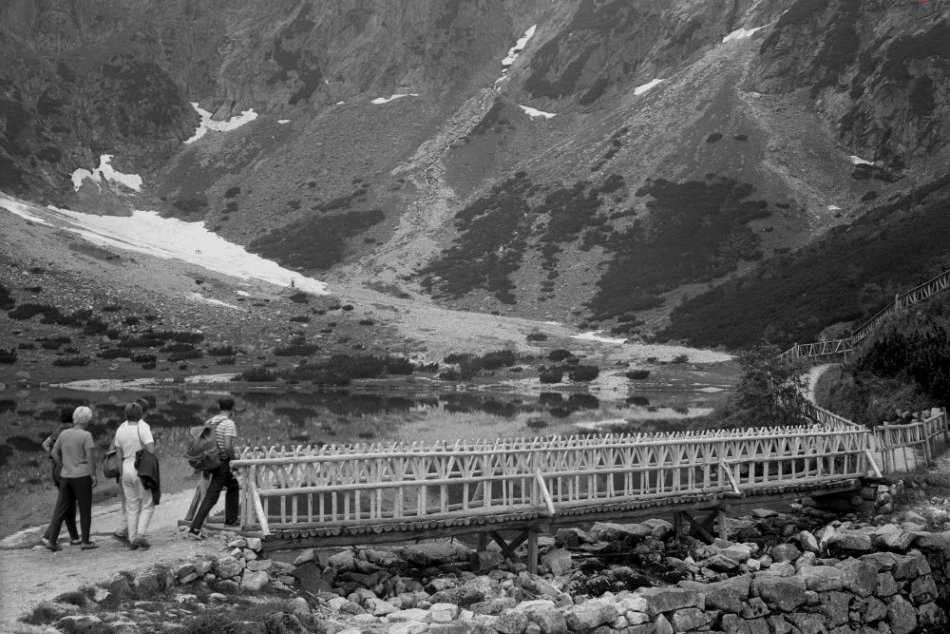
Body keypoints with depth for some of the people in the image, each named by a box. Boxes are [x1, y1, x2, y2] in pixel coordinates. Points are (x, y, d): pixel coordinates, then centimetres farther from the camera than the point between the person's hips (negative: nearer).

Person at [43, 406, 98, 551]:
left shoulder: (64, 433, 6)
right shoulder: (86, 436, -12)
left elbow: (54, 453, 9)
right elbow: (90, 457, -16)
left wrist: (64, 468, 15)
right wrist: (93, 475, -9)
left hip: (65, 477, 5)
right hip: (82, 476, -5)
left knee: (61, 509, 9)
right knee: (85, 509, 6)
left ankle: (50, 539, 1)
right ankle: (85, 541, 10)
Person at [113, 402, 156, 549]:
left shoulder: (120, 430, 1)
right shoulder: (143, 429, -15)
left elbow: (119, 455, 6)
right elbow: (151, 450, -24)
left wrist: (120, 473, 14)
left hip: (127, 469, 5)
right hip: (142, 470, -5)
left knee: (131, 506, 13)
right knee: (147, 505, 7)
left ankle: (132, 539, 14)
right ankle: (140, 535, -7)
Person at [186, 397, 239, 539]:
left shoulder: (211, 421, 7)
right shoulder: (229, 424, -15)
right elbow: (228, 446, -25)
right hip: (223, 462, -8)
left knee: (233, 486, 27)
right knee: (211, 498, -4)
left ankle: (230, 519, 34)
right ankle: (194, 529, -6)